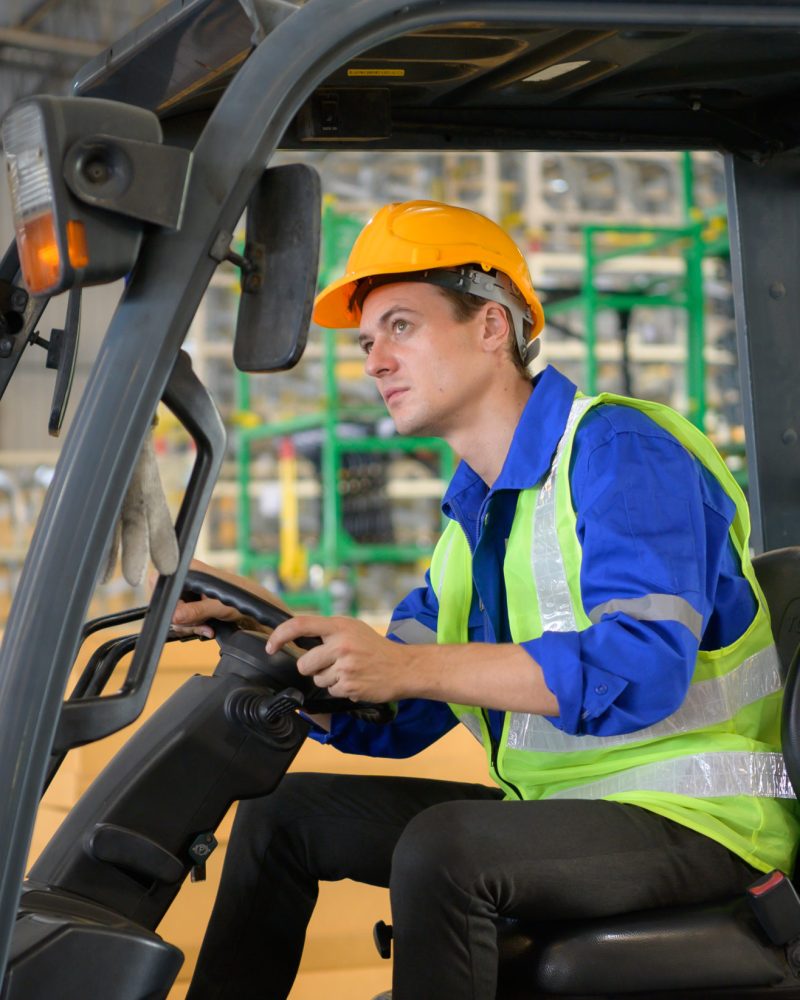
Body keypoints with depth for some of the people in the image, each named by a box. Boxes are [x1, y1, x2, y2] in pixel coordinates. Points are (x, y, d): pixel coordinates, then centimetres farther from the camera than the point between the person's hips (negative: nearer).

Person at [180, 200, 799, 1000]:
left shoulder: (618, 451, -13)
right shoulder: (476, 511, 14)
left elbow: (641, 664, -29)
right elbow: (394, 722, 14)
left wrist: (410, 666, -34)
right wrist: (272, 638, -2)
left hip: (694, 819, -9)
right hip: (558, 809, 9)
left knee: (442, 847, -33)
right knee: (283, 813, 8)